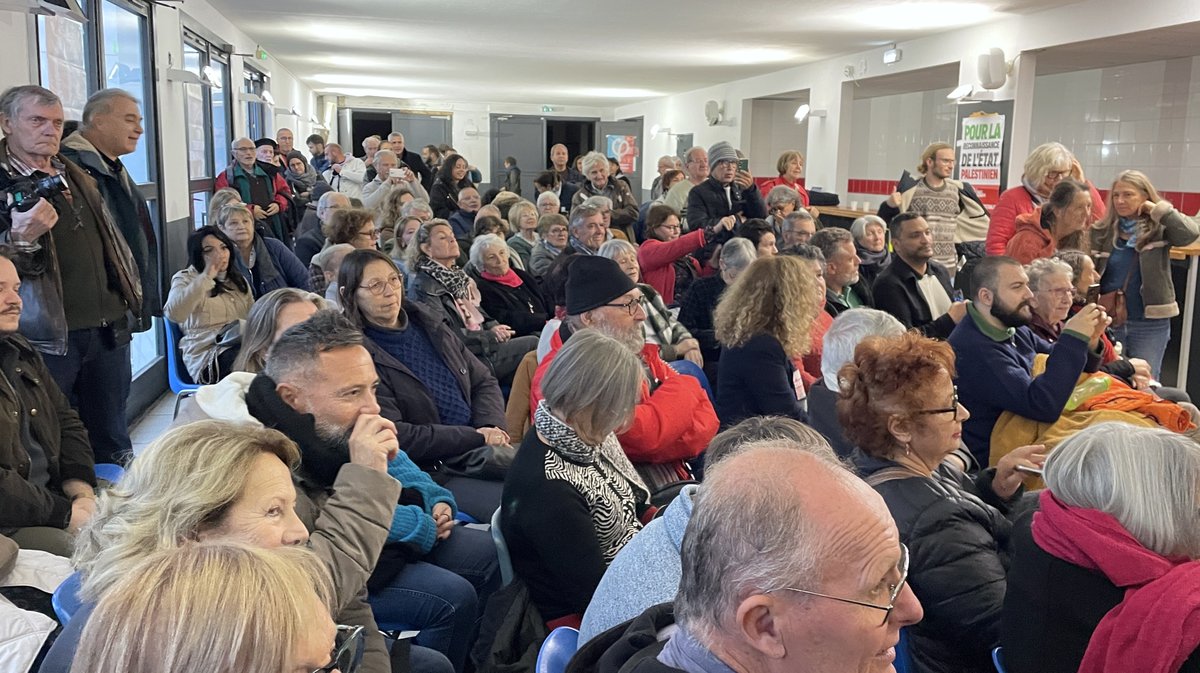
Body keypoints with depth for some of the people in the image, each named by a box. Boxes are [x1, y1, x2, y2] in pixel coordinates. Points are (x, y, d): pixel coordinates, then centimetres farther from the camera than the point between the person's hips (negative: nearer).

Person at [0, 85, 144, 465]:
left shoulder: (77, 175, 15)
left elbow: (111, 240, 25)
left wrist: (130, 298, 20)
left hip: (109, 330, 6)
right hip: (49, 337, -6)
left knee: (112, 442, 16)